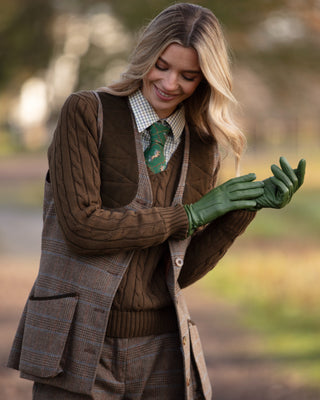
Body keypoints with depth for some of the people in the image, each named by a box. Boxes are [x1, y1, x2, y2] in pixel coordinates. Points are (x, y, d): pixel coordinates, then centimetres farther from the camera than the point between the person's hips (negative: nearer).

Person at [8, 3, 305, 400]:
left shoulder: (202, 150, 10)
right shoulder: (86, 112, -3)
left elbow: (182, 272, 9)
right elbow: (80, 228, -14)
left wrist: (249, 207, -2)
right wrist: (191, 214, -8)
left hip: (159, 351, 4)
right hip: (79, 344, -4)